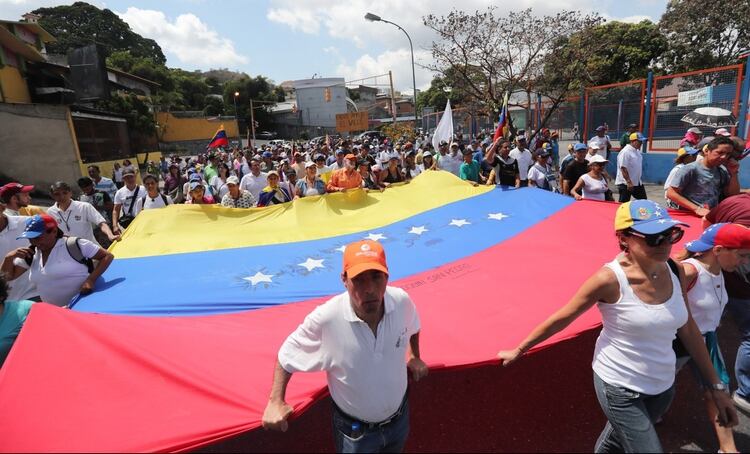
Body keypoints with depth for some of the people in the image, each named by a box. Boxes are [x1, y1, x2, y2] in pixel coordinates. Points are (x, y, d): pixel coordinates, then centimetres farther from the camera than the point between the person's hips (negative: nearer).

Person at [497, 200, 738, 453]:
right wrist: (520, 350, -9)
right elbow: (561, 319, -16)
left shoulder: (674, 271, -8)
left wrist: (716, 386, 10)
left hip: (662, 385, 6)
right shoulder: (610, 279, -25)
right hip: (619, 387, -5)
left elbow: (688, 330, 4)